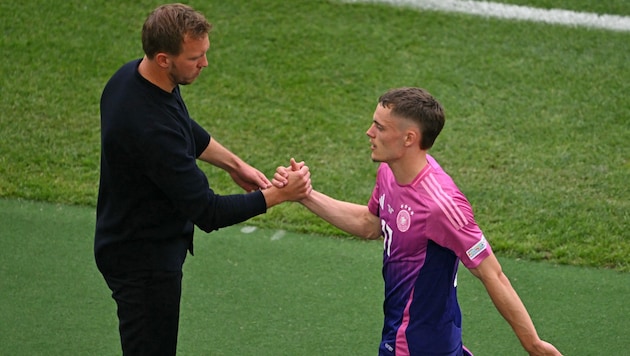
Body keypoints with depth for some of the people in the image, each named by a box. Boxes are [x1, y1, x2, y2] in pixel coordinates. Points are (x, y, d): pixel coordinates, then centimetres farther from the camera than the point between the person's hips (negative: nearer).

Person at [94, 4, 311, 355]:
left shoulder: (133, 75, -6)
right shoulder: (150, 125, -36)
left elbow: (187, 131, 16)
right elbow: (207, 212, -29)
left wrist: (234, 163, 9)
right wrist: (277, 195, -22)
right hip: (143, 259, -10)